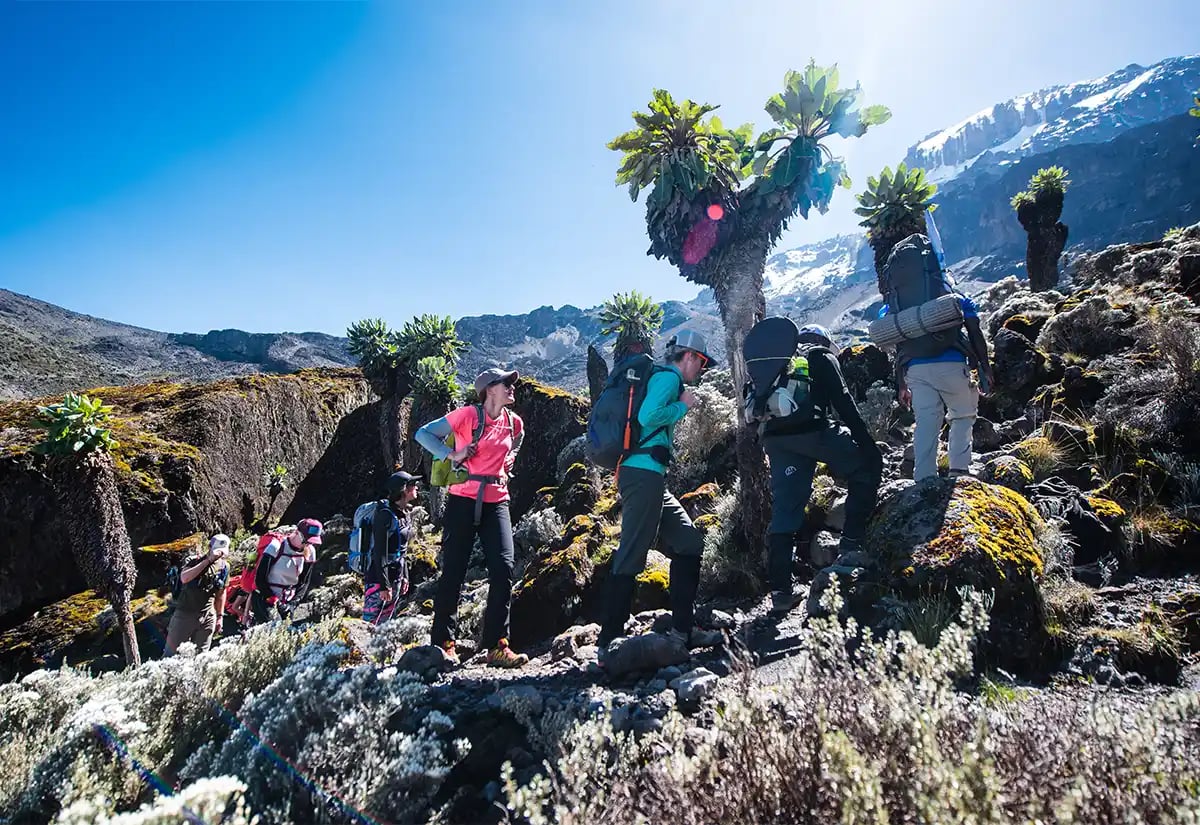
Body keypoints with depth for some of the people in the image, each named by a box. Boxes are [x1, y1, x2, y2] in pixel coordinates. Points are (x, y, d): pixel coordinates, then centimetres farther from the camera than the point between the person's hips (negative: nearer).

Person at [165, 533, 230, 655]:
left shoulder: (224, 567, 2)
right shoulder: (194, 561, -10)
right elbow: (184, 578, -32)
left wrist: (220, 616, 14)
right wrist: (208, 560, -33)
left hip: (208, 617, 3)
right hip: (185, 614, -3)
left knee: (200, 654, 11)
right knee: (172, 652, 6)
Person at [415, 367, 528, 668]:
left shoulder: (514, 422, 9)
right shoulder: (468, 414, -6)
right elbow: (423, 433, -2)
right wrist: (452, 455, -14)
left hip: (496, 502, 4)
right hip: (464, 501, -4)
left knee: (504, 570, -6)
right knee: (454, 572, 0)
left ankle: (497, 646, 2)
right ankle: (444, 644, 12)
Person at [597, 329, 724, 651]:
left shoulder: (661, 378, 25)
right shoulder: (668, 376, -5)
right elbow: (648, 416, -21)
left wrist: (681, 407, 21)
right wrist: (683, 406, -6)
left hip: (649, 478, 10)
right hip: (644, 473, -10)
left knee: (688, 542, 11)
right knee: (631, 555, -9)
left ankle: (683, 628, 15)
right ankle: (610, 640, -3)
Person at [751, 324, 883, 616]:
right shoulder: (823, 358, 16)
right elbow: (843, 401, 1)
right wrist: (865, 440, -1)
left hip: (775, 438, 6)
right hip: (812, 430, -5)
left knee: (784, 511, 6)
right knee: (868, 464, 15)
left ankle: (780, 593, 4)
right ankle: (851, 543, 7)